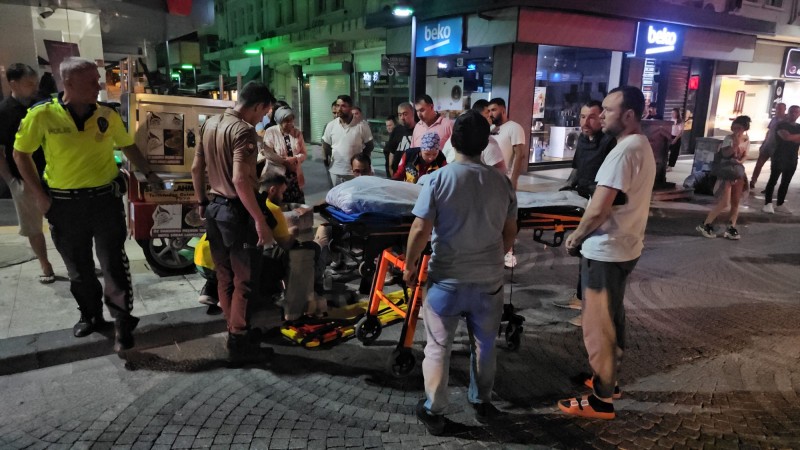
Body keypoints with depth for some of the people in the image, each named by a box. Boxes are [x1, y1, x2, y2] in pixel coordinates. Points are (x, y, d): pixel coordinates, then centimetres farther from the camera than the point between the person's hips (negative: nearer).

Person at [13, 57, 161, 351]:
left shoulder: (107, 115, -2)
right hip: (64, 204, 0)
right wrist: (39, 195, -3)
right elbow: (21, 154, 1)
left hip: (106, 199, 0)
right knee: (78, 268, 15)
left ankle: (122, 321, 15)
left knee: (114, 264, 3)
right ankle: (90, 314, 35)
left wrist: (148, 173, 14)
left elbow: (128, 146, 15)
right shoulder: (42, 115, -8)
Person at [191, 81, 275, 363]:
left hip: (215, 208, 9)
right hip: (237, 211, -9)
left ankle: (234, 330, 32)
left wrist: (202, 202, 25)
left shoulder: (209, 124, 8)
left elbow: (196, 169, 15)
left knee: (224, 277, 17)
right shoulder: (243, 130, -18)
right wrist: (260, 220, -25)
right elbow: (240, 180, -28)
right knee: (244, 280, 3)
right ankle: (239, 343, 12)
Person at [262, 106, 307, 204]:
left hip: (295, 177, 4)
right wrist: (286, 161, -16)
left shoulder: (297, 133, 7)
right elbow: (268, 153, -15)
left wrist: (295, 159, -16)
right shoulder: (270, 132, -5)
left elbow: (303, 153, 5)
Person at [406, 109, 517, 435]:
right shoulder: (502, 182, -2)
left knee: (438, 348, 14)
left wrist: (410, 265, 1)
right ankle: (482, 403, 40)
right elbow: (510, 232, 7)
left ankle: (434, 412, 28)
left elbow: (420, 231, -16)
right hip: (489, 280, 3)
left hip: (447, 280, -3)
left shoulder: (438, 179, -14)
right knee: (484, 345, 22)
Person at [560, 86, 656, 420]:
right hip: (624, 246, 10)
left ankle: (601, 400, 14)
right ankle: (607, 380, 37)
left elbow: (598, 209, -26)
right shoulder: (642, 146, 10)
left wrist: (575, 237, -9)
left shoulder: (623, 152, -22)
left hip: (606, 251, -10)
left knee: (598, 324, 1)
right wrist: (585, 234, 14)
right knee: (612, 318, 21)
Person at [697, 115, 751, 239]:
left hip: (739, 171, 6)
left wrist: (740, 161, -9)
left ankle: (731, 228, 12)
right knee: (724, 202, -12)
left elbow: (745, 155, 11)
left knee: (735, 202, 6)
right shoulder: (729, 138, -10)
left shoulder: (747, 140, 7)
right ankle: (705, 225, -3)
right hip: (727, 172, -6)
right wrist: (736, 144, -32)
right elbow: (725, 154, -22)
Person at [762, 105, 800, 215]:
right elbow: (786, 137, -20)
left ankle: (780, 205, 15)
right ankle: (768, 204, -5)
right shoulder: (781, 125, -3)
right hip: (779, 158, -6)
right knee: (773, 181, -6)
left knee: (785, 183, 9)